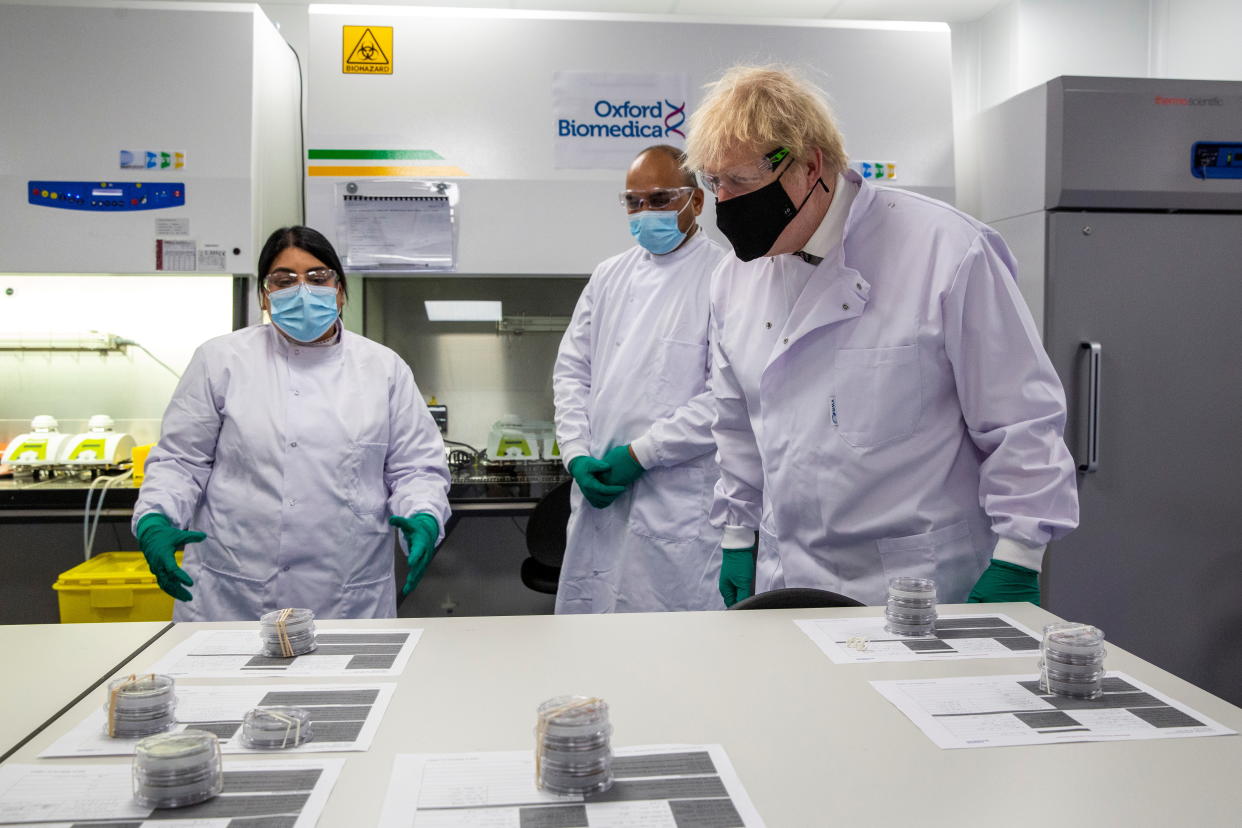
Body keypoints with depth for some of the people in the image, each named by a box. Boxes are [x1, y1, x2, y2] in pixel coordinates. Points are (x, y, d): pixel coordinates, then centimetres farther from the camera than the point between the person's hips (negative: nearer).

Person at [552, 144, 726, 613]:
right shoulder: (609, 276, 15)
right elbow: (571, 369, 14)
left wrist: (638, 454, -13)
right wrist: (577, 455, -1)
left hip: (681, 506, -5)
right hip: (599, 498, 6)